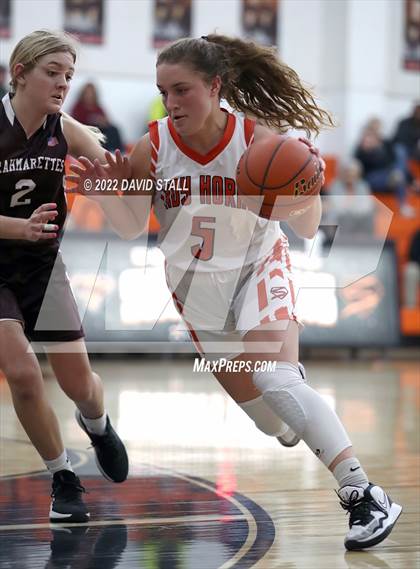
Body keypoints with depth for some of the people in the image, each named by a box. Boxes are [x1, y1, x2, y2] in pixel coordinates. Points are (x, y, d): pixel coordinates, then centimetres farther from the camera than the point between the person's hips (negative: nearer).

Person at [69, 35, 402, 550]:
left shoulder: (257, 139, -23)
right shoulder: (153, 146, -17)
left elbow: (306, 229, -21)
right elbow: (133, 229, -10)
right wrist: (107, 194, -30)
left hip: (258, 266, -3)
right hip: (195, 282, 4)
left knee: (274, 378, -26)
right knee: (251, 401, 10)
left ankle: (365, 497, -26)